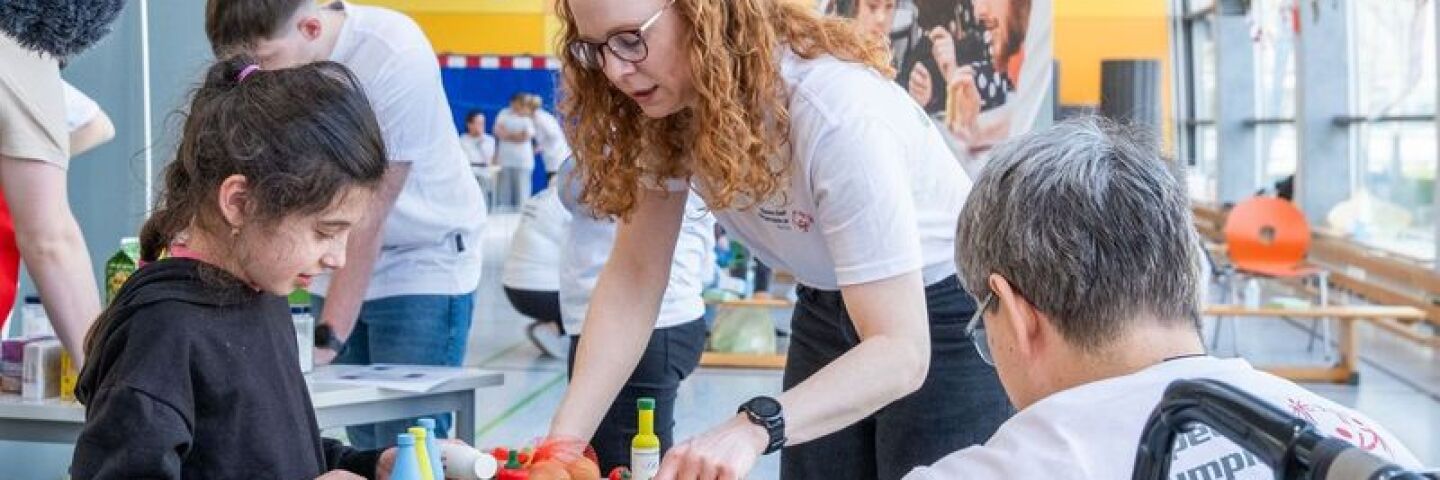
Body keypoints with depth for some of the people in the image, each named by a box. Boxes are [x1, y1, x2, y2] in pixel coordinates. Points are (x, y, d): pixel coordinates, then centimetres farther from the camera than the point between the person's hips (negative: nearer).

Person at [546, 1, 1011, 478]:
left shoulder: (836, 114, -34)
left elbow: (901, 351, -35)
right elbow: (633, 276, -10)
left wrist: (754, 428, -50)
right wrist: (563, 438, -20)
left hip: (949, 318, -5)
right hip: (828, 309, 5)